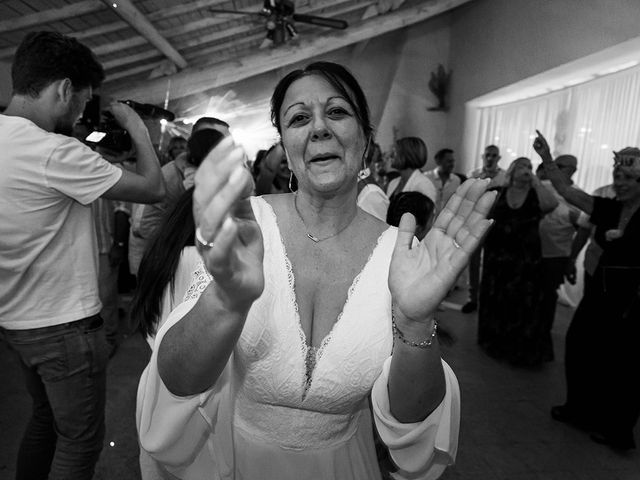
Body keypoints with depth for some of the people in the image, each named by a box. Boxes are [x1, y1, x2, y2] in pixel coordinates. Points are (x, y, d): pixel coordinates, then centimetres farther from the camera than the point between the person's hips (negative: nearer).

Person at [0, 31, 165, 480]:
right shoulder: (56, 153, -25)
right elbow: (154, 189, -18)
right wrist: (138, 130, -3)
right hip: (64, 326, -9)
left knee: (45, 419, 28)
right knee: (81, 441, 10)